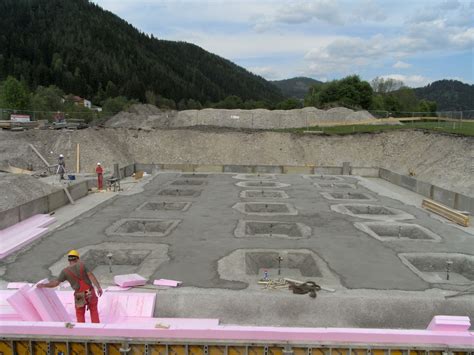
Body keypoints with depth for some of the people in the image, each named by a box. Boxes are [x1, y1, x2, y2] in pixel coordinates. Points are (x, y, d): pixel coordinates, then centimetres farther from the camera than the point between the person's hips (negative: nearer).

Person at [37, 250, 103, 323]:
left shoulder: (65, 271, -5)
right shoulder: (81, 265, -5)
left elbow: (56, 282, -5)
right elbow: (91, 276, -12)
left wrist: (44, 285, 9)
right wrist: (99, 287, -13)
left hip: (80, 296, -1)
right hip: (90, 293, 1)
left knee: (80, 315, 18)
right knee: (94, 311, 16)